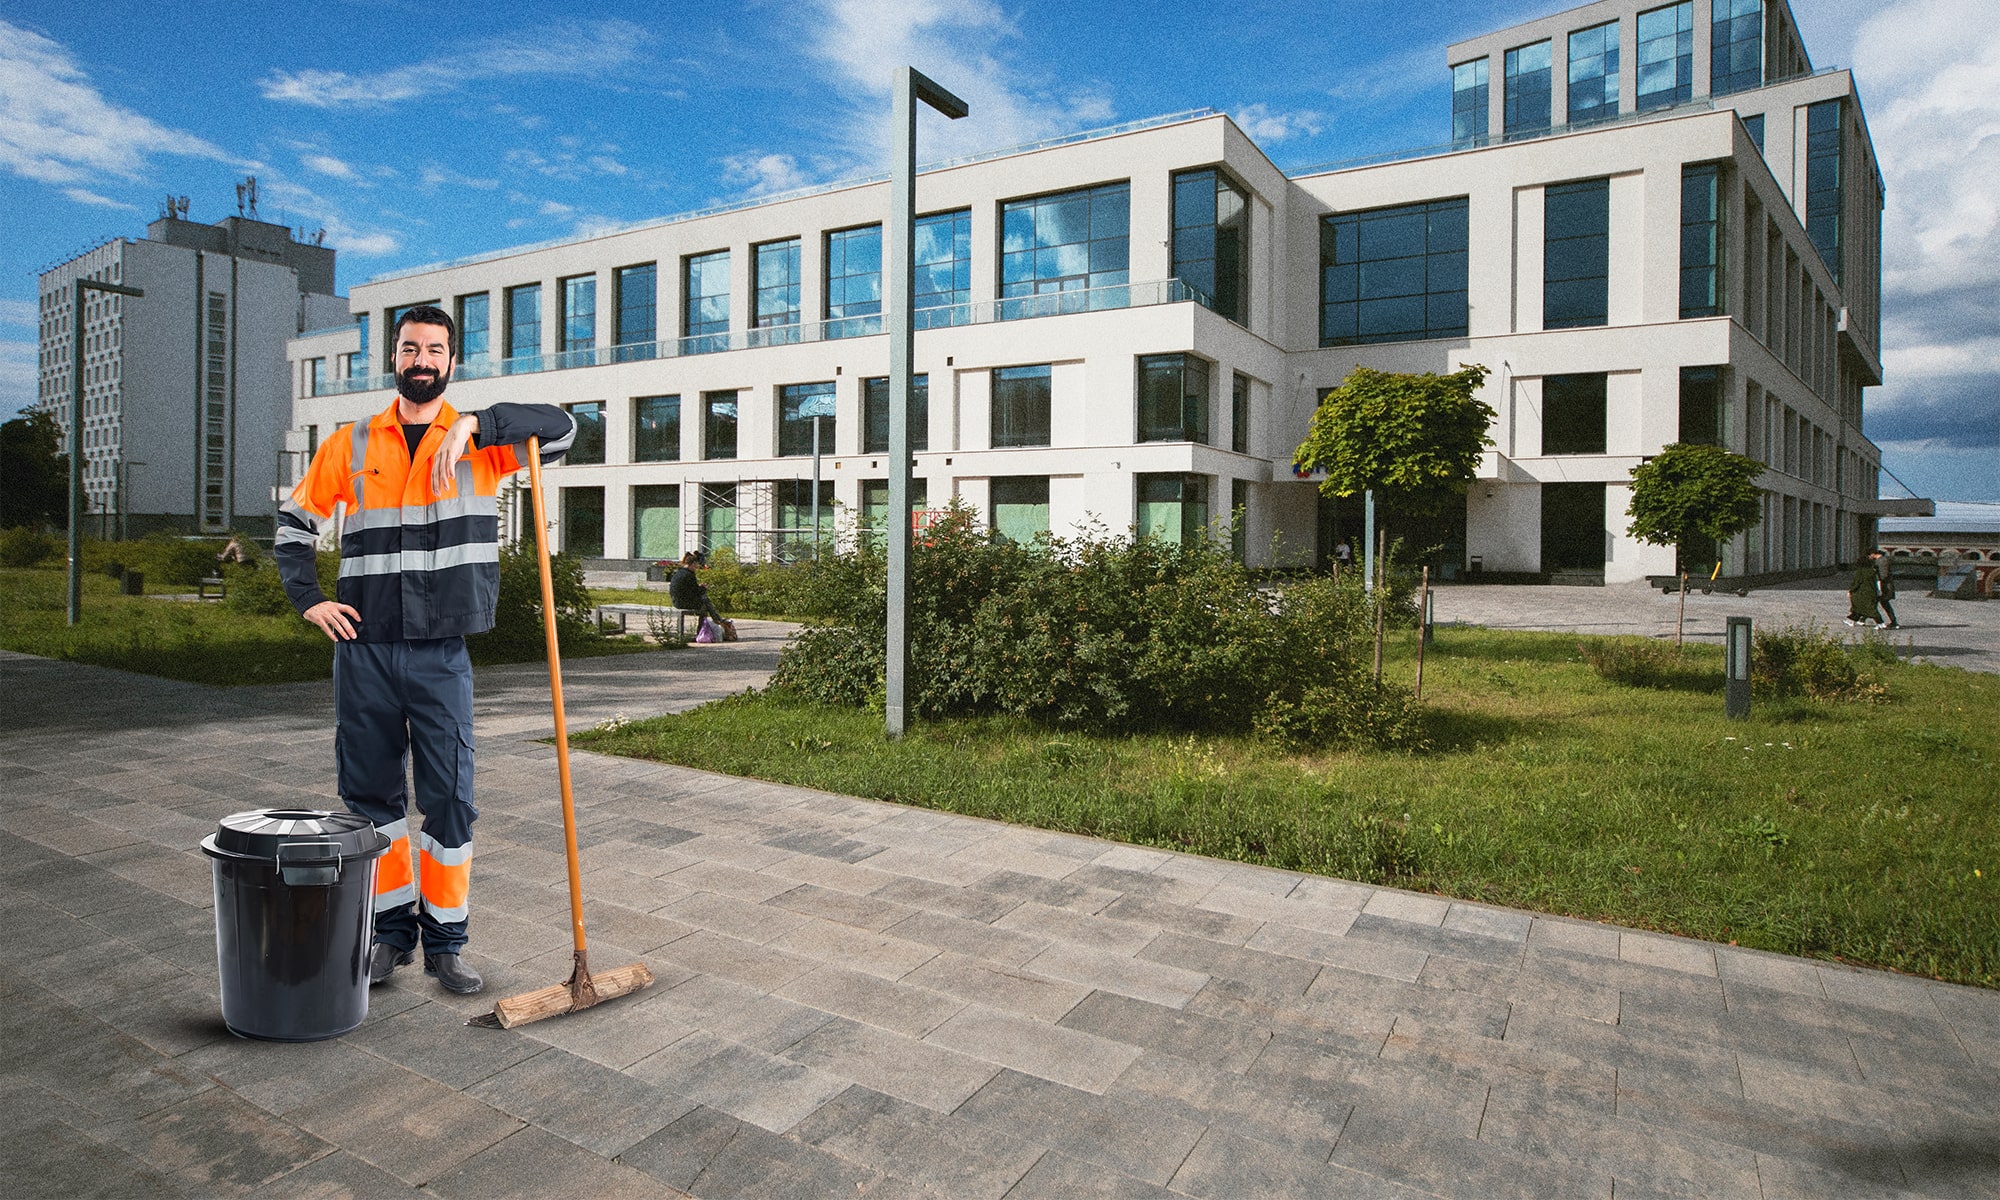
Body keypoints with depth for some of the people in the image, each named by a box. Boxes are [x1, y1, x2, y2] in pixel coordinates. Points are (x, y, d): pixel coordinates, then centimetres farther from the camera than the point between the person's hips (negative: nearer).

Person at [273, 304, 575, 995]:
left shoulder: (480, 444, 4)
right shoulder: (351, 445, 9)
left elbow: (561, 429, -10)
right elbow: (295, 522, 16)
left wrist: (473, 426, -19)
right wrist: (308, 600, 5)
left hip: (442, 656, -2)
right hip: (364, 651, 2)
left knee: (450, 801, 1)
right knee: (371, 795, 10)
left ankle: (444, 942, 15)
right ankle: (392, 929, 26)